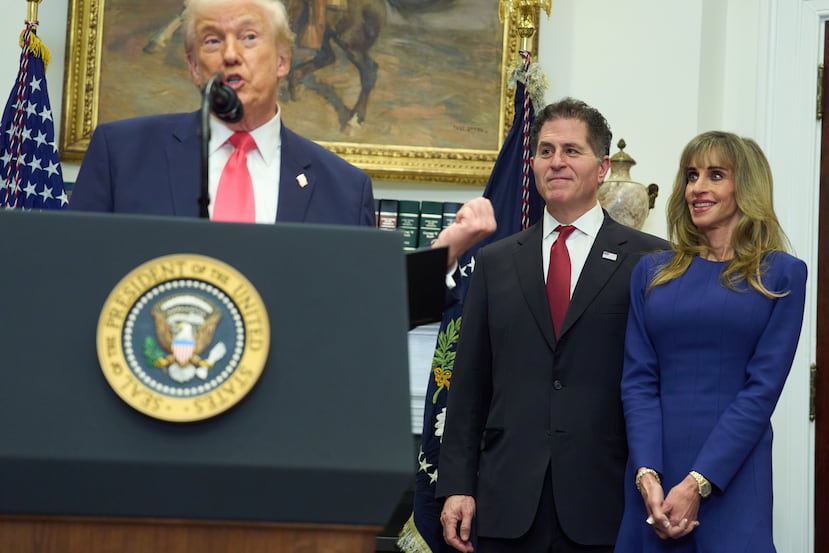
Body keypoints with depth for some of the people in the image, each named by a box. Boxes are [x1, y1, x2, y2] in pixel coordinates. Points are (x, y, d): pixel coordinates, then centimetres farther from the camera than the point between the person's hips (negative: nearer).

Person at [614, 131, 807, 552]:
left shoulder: (782, 275, 1)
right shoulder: (652, 272, 10)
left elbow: (763, 387, -7)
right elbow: (637, 379, 2)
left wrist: (697, 484, -14)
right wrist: (647, 475, -12)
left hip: (733, 477, -2)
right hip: (653, 477, 3)